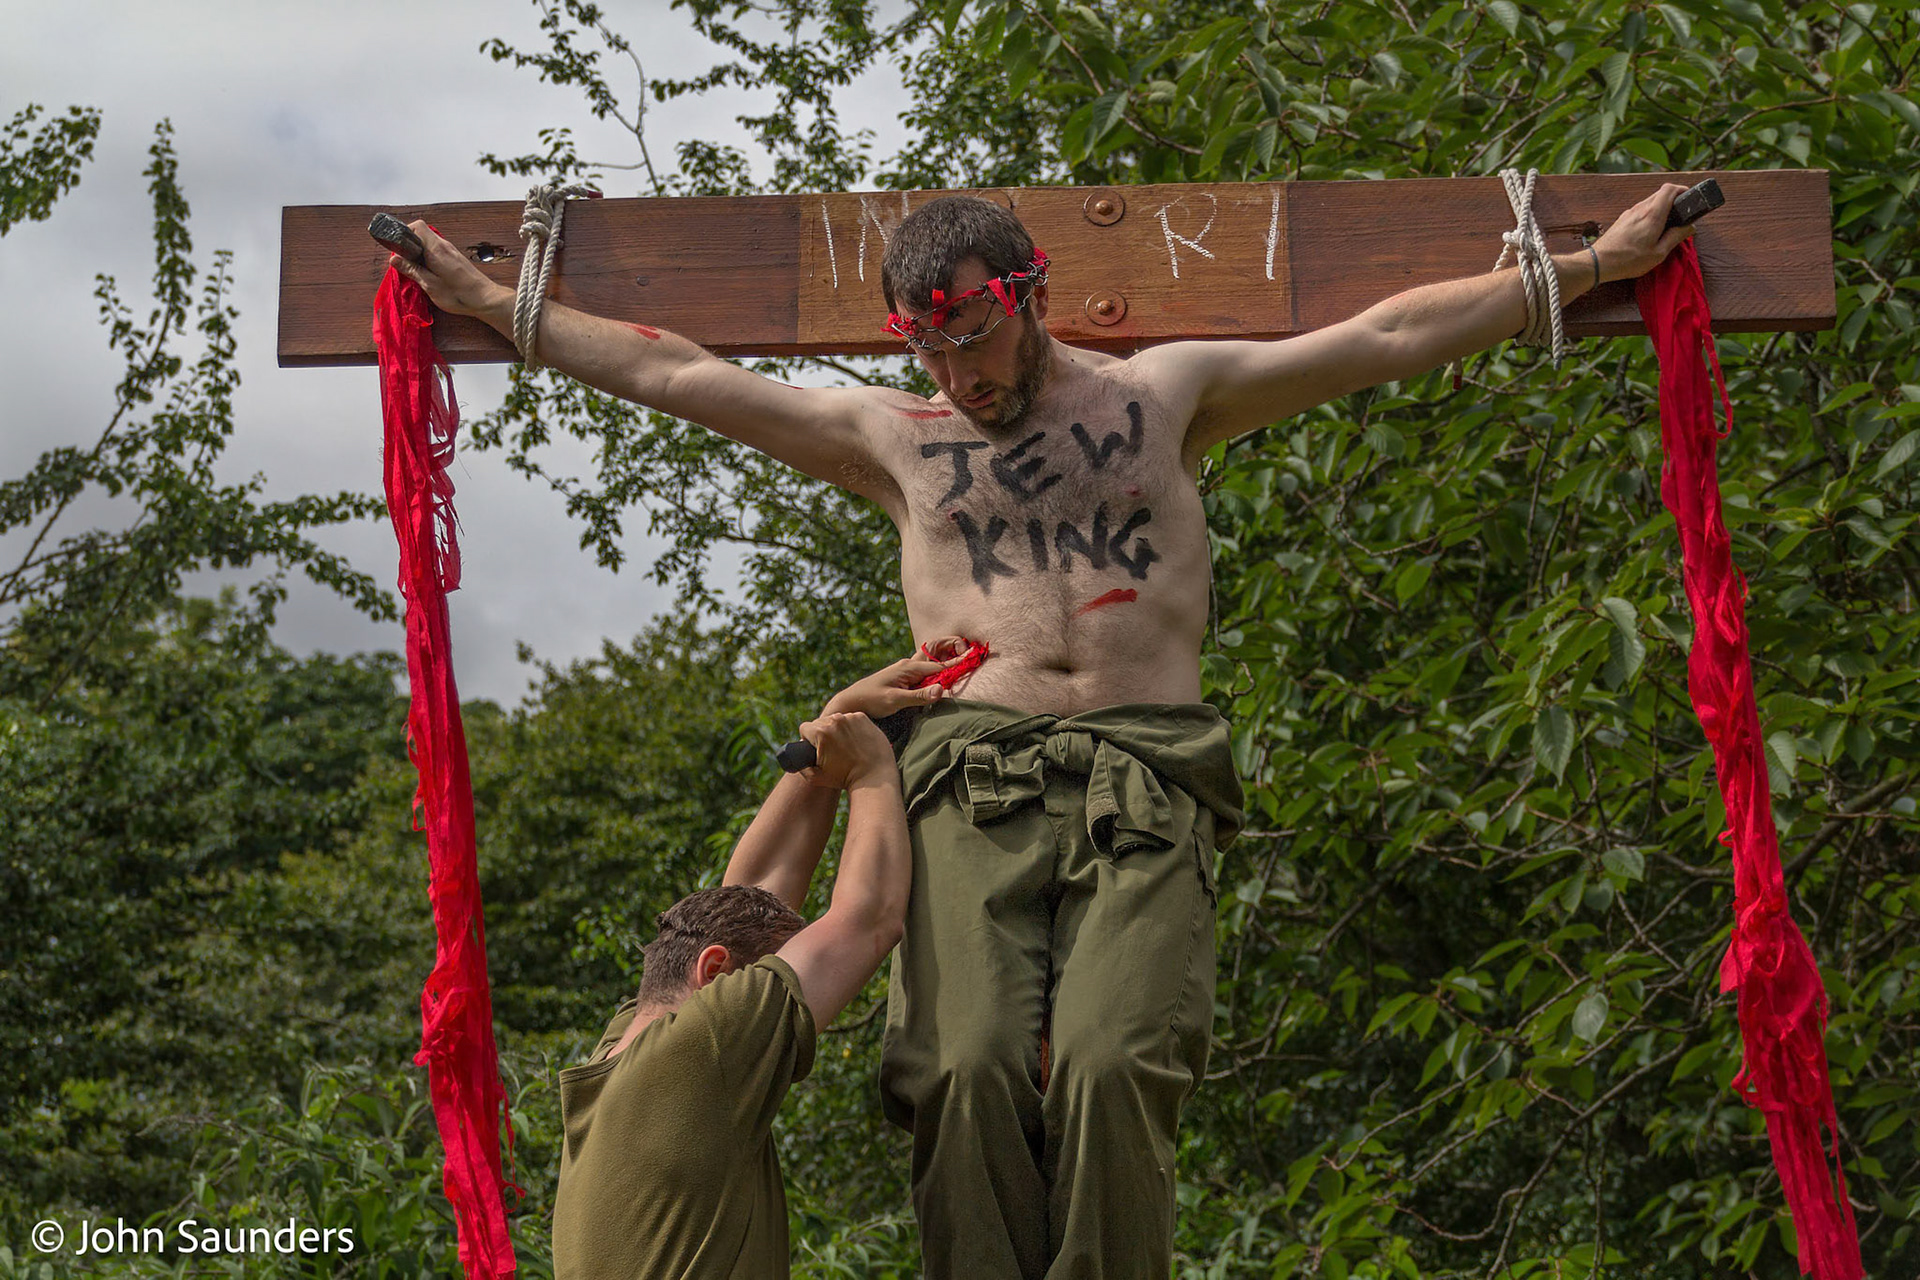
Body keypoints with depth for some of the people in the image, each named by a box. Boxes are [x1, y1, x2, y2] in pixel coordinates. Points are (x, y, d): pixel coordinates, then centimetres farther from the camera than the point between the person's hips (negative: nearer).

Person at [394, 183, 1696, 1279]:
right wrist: (490, 303, 27)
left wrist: (1595, 264, 21)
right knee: (970, 1067, -22)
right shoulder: (893, 435, 19)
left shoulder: (1165, 394, 18)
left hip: (1146, 783, -1)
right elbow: (670, 372, 24)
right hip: (974, 784, 1)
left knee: (1112, 1065, -23)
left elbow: (1390, 337, 20)